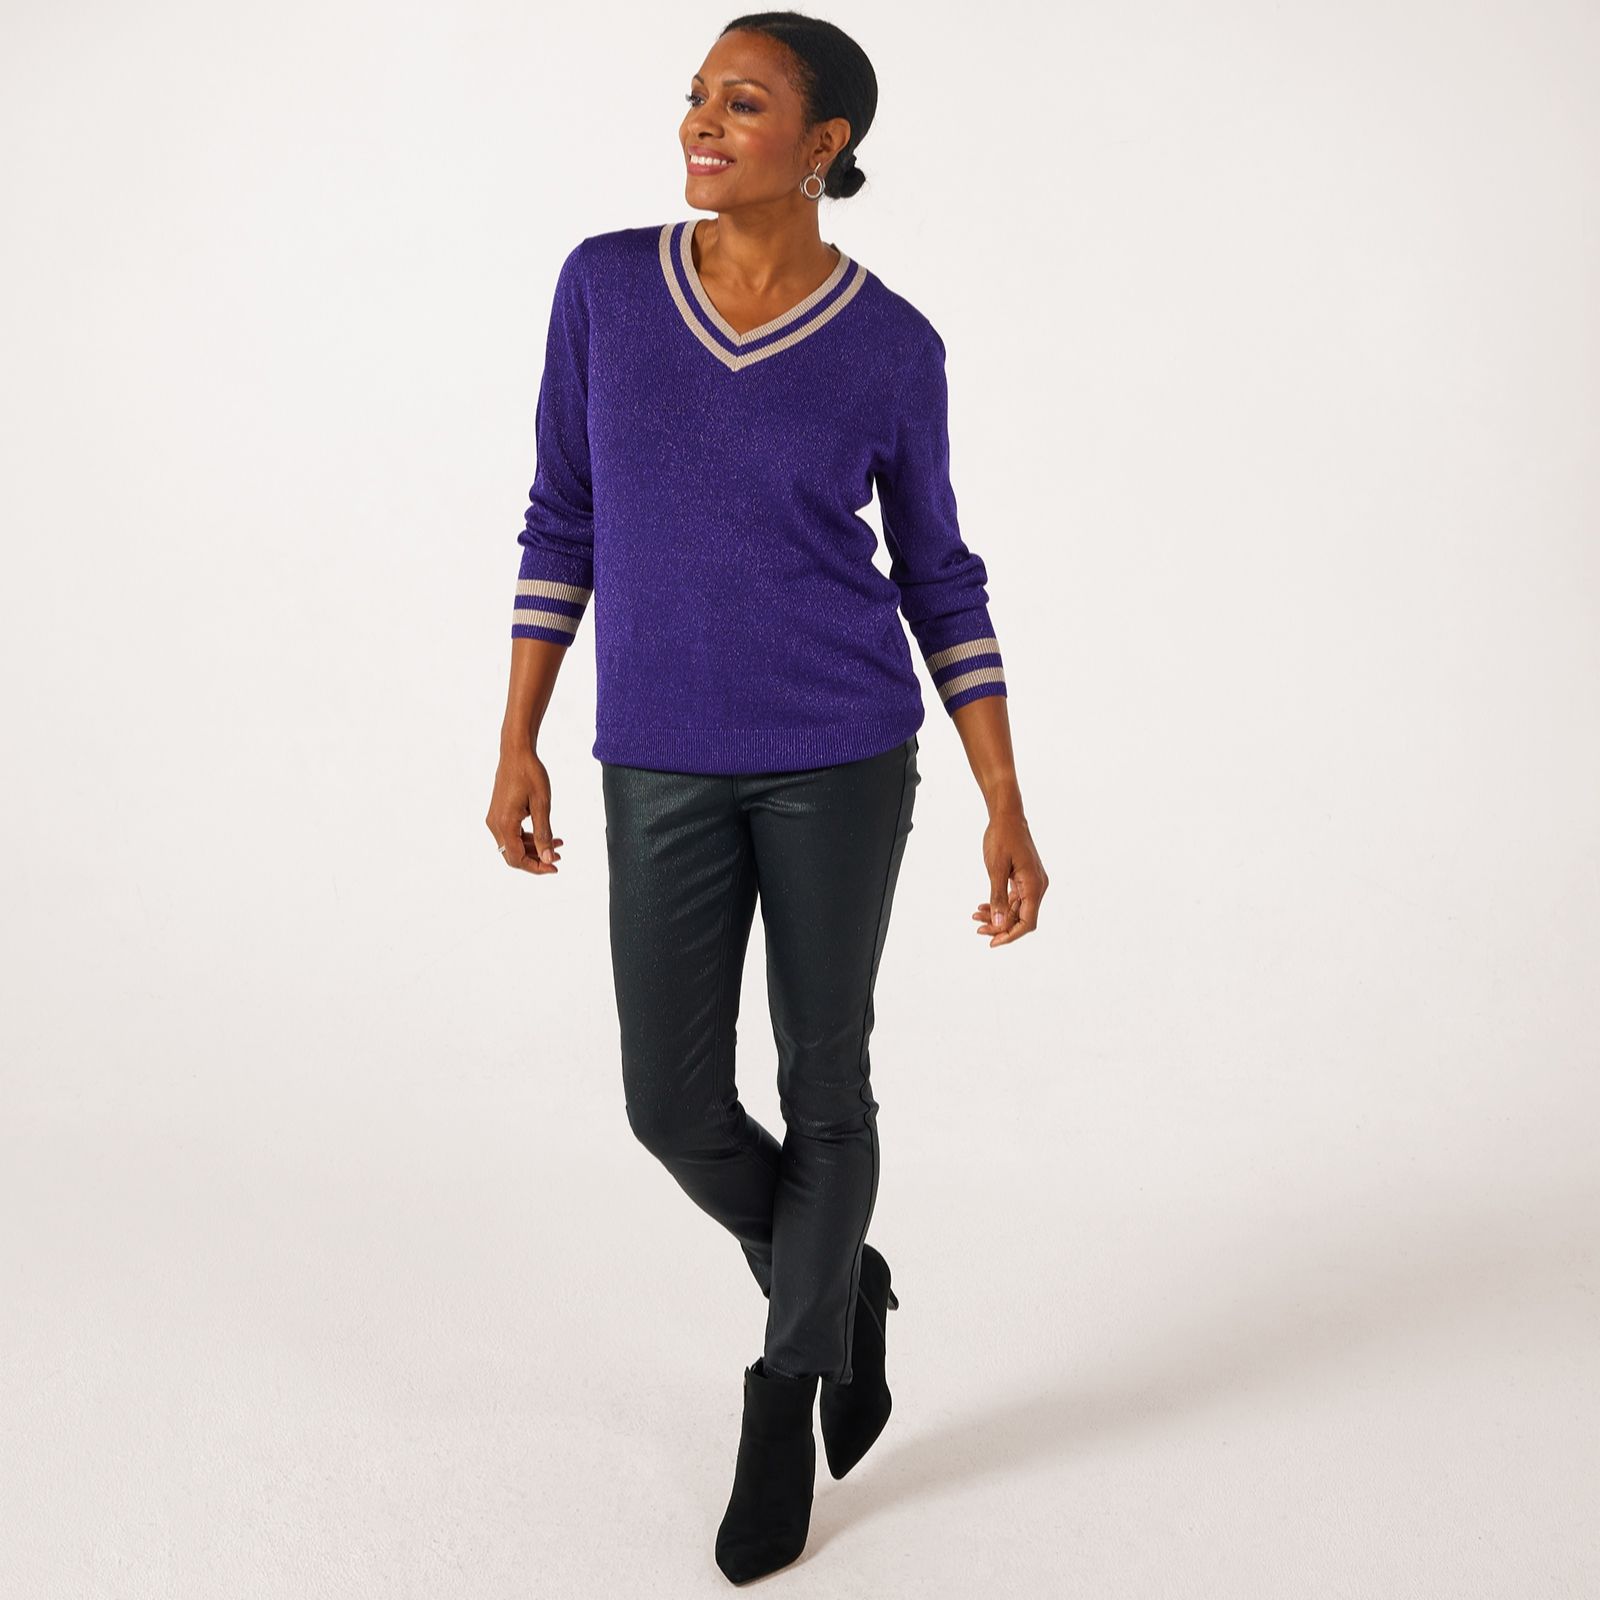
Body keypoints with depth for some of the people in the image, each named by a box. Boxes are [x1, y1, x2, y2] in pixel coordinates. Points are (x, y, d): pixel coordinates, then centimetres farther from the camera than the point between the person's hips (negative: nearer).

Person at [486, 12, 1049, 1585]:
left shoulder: (891, 346, -4)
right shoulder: (605, 282, 0)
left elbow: (940, 580, 3)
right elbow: (564, 524, 6)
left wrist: (1008, 813, 0)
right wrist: (516, 745, 3)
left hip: (837, 750, -2)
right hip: (664, 764, 2)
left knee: (823, 1082, 5)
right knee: (675, 1106, 2)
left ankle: (782, 1403, 26)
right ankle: (845, 1283, 33)